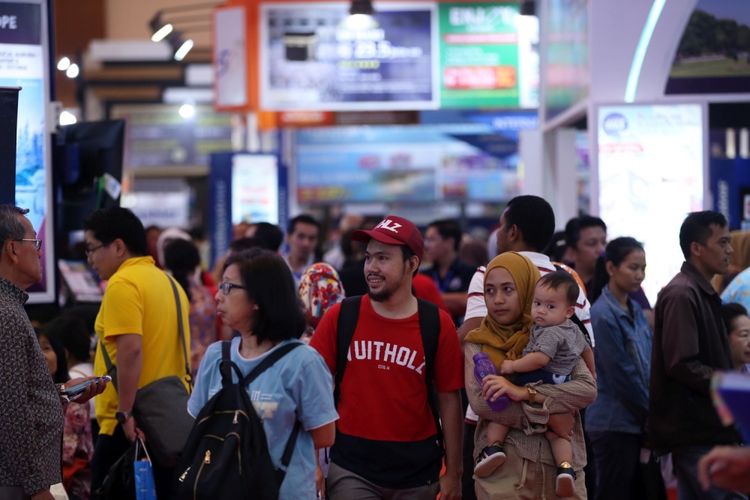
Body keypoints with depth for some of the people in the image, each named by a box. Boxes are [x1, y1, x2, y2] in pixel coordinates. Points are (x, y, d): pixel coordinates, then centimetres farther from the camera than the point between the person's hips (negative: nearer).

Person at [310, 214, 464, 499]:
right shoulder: (340, 317, -1)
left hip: (417, 472, 0)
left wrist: (453, 473, 2)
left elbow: (449, 400, 2)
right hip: (352, 470, 0)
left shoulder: (438, 325, -2)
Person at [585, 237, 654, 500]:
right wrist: (652, 411, -8)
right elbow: (621, 375, -15)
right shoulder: (603, 315, -14)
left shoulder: (636, 311, 11)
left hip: (638, 423, 8)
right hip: (614, 424, -8)